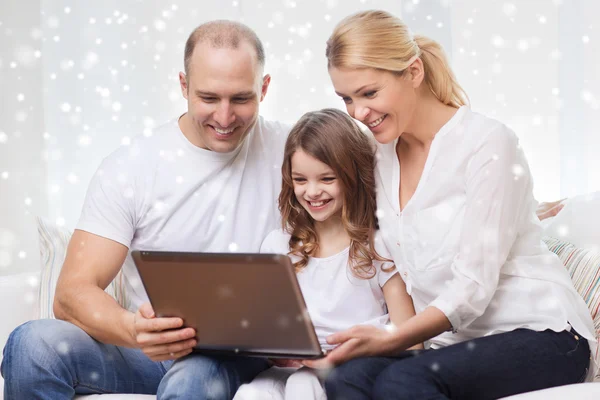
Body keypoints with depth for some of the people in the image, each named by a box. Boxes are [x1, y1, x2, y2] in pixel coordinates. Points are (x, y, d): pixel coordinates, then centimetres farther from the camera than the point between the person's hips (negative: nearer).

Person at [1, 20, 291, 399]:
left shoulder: (290, 152, -1)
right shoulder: (128, 168, -3)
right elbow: (73, 293, -10)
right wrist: (133, 329, -33)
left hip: (241, 354, -2)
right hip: (146, 351, 3)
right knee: (34, 343, -25)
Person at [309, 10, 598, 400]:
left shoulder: (488, 143, -10)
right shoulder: (380, 159, 11)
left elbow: (473, 286, -16)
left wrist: (392, 339, -27)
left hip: (539, 332, -5)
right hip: (452, 341, 5)